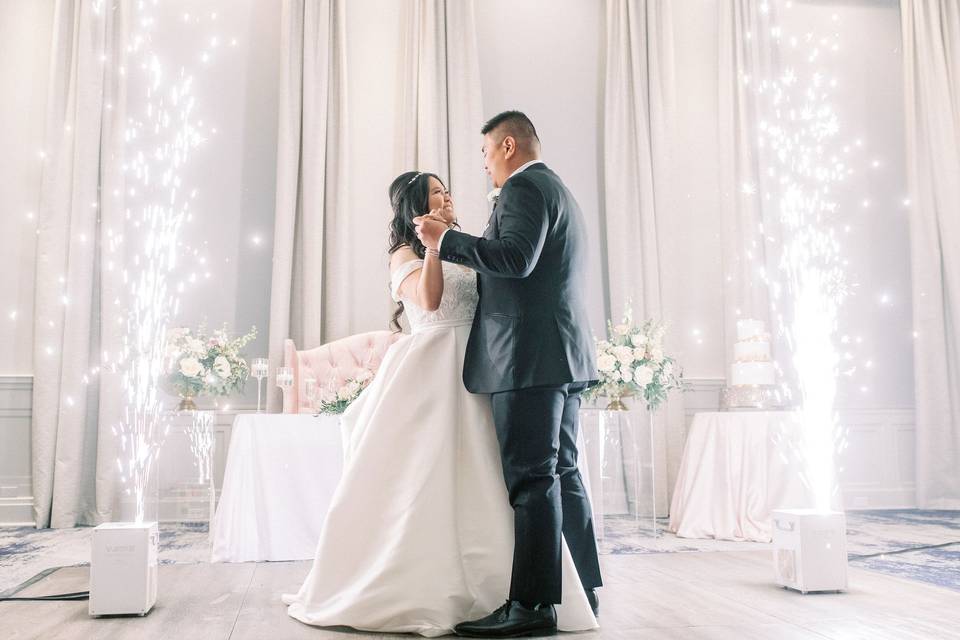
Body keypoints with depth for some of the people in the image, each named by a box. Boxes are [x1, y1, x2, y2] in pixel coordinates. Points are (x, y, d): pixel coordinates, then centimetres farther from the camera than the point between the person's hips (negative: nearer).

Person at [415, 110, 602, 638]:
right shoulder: (557, 190, 26)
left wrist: (446, 240, -13)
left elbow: (516, 258, -21)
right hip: (563, 357, 10)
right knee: (562, 474, 13)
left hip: (530, 357, -10)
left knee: (531, 479, -10)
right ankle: (582, 593, 20)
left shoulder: (524, 187, -6)